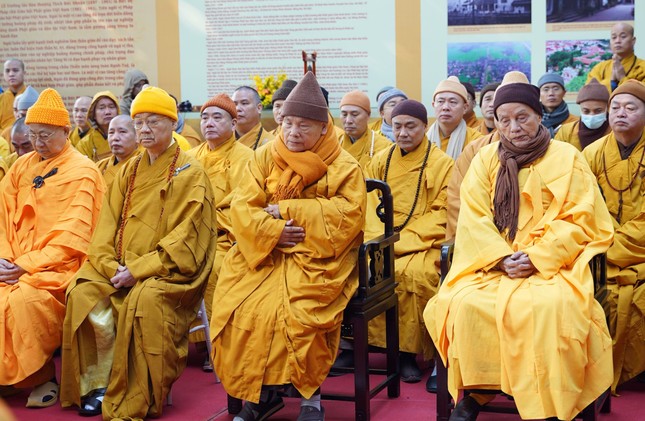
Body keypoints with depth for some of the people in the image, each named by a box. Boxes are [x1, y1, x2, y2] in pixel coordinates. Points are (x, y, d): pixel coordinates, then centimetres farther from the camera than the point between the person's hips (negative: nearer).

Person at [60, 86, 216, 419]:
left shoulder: (190, 174, -2)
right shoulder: (128, 171, 17)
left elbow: (184, 238, -11)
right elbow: (108, 226, 11)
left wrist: (138, 270, -19)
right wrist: (111, 266, -9)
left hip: (167, 270, -5)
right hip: (120, 267, 5)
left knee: (144, 300, -34)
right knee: (82, 292, -22)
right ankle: (97, 383, -14)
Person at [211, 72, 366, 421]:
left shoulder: (344, 167, 1)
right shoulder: (263, 158, 9)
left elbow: (348, 213, -13)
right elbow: (242, 209, 1)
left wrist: (287, 210, -13)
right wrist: (273, 231, -19)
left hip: (316, 259, -3)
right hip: (263, 255, 4)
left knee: (298, 313, -29)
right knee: (237, 308, -19)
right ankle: (260, 392, -2)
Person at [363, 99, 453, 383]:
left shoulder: (442, 163, 4)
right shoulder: (380, 161, 16)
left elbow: (440, 214, -4)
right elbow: (369, 205, 9)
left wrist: (401, 240, -14)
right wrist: (379, 238, -11)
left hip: (423, 243, -3)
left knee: (415, 274, -34)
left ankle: (408, 352, -21)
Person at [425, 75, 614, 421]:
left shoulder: (567, 158, 4)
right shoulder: (486, 159, 11)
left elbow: (578, 221, -3)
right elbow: (474, 219, 2)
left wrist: (537, 258, -16)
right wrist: (502, 258, -14)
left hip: (552, 264, -2)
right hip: (493, 263, 2)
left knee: (549, 307, -34)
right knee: (466, 305, -27)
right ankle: (476, 393, -10)